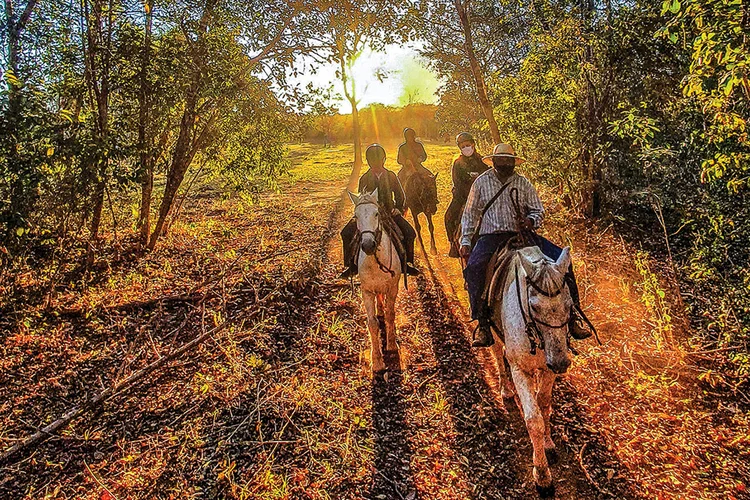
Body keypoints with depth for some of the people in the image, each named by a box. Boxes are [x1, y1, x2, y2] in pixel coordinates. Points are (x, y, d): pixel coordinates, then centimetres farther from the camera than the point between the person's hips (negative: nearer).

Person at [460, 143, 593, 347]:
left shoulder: (523, 183, 13)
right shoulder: (481, 182, 10)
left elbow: (539, 210, 14)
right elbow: (470, 215, 12)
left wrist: (531, 220, -10)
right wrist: (465, 241, 3)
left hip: (521, 234, 2)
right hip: (491, 236, -2)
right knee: (474, 267, -32)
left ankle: (573, 314, -6)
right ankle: (483, 323, -23)